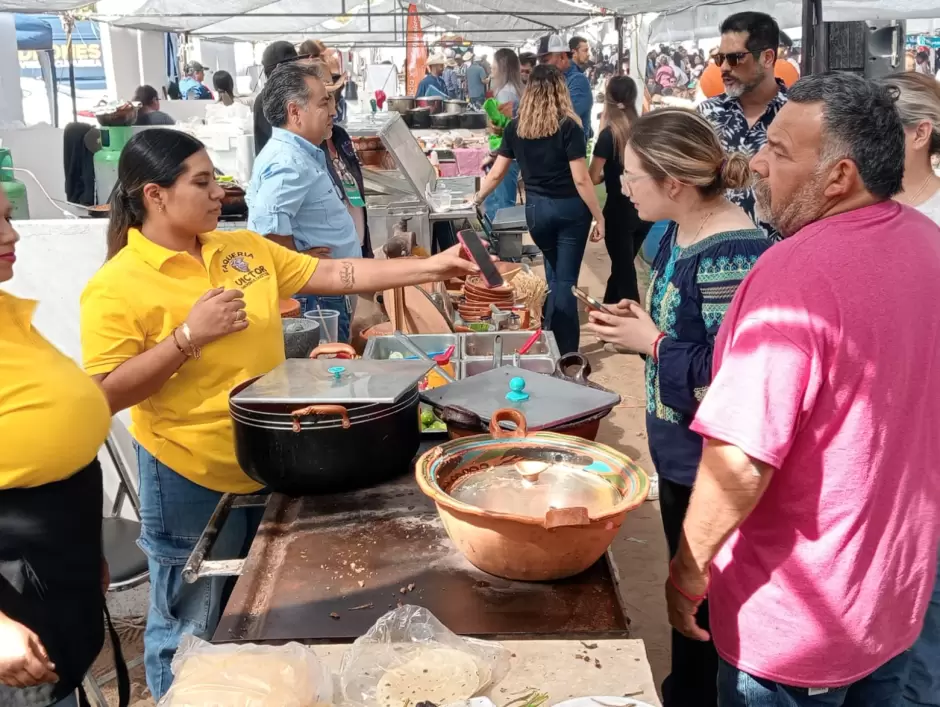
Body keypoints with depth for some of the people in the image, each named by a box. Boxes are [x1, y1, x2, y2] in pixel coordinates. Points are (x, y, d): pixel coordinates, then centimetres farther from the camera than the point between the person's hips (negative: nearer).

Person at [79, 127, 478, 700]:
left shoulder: (244, 249, 4)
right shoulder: (116, 287, -15)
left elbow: (335, 275, 3)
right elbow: (106, 395, -17)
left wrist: (432, 267, -4)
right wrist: (189, 336, -25)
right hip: (191, 479, -6)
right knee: (193, 634, 11)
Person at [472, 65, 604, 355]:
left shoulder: (515, 128, 0)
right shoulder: (569, 127, -12)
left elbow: (497, 173, 7)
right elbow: (581, 180, -13)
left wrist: (477, 198, 23)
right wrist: (600, 217, -6)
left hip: (537, 208, 3)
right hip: (571, 209, -3)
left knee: (553, 273, 22)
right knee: (566, 279, 3)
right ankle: (565, 351, 7)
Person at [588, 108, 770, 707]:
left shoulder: (732, 255, -27)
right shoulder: (681, 234, 3)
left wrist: (651, 343, -19)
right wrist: (640, 323, -1)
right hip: (680, 455, 10)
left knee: (710, 607, 10)